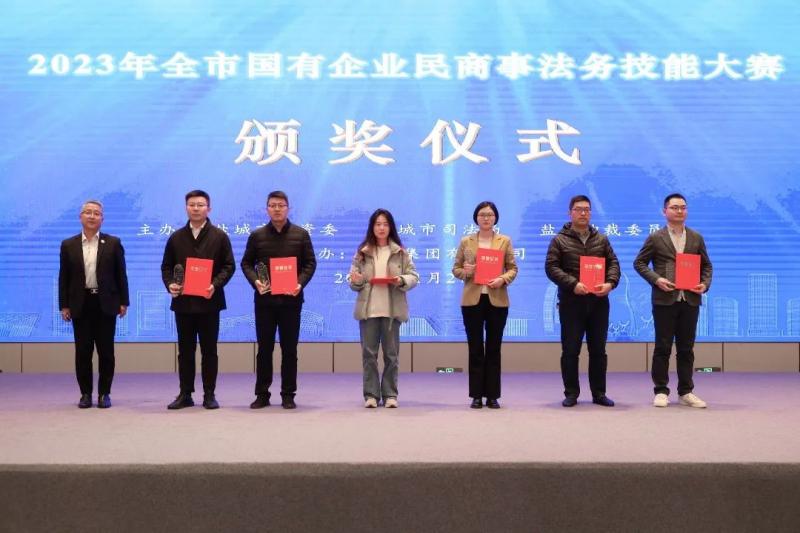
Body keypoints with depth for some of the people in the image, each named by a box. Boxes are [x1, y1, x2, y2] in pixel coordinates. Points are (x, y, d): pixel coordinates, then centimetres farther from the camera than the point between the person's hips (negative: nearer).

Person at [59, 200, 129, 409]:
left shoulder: (113, 243, 4)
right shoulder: (68, 245, 7)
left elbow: (121, 274, 4)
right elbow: (63, 277, 7)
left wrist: (123, 302, -1)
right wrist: (64, 305, 1)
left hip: (105, 304, -1)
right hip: (80, 305, 1)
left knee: (106, 351, 2)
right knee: (83, 351, 3)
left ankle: (104, 393, 12)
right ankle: (85, 393, 13)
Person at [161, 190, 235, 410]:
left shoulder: (219, 237, 3)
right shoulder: (176, 238, 11)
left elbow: (229, 266, -1)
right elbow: (166, 266, 12)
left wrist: (215, 285, -16)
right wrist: (170, 284, -8)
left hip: (209, 301, -2)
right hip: (183, 301, 3)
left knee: (209, 350, 3)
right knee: (185, 350, 7)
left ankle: (209, 394, 9)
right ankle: (185, 394, 13)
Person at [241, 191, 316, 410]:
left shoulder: (301, 235, 4)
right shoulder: (257, 235, 6)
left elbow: (310, 263, 3)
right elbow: (246, 263, 9)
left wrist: (300, 283, -13)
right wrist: (255, 281, -10)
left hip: (290, 299, -1)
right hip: (264, 299, 1)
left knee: (289, 348, 4)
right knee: (264, 348, 5)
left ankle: (288, 395, 10)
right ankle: (262, 394, 12)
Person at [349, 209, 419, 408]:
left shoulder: (400, 252, 4)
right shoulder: (362, 252, 7)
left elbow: (414, 276, 3)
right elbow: (354, 280, 7)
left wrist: (402, 280, -17)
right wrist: (356, 281, -15)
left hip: (392, 309, -1)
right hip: (368, 308, 1)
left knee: (391, 353, 4)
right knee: (369, 353, 2)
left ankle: (390, 394, 10)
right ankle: (371, 394, 8)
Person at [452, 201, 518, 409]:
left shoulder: (505, 241, 7)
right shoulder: (466, 242, 7)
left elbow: (513, 268, 5)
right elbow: (456, 268, 10)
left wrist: (503, 279, -15)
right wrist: (465, 272, -13)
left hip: (497, 300, 0)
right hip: (472, 300, 0)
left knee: (494, 348, 4)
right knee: (475, 349, 3)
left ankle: (492, 395, 10)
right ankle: (476, 395, 8)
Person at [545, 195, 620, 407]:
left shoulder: (601, 239, 14)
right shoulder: (560, 240, 3)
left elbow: (613, 263, 11)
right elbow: (551, 267, -5)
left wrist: (610, 283, -9)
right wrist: (573, 284, -17)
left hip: (598, 301, 3)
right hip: (571, 302, -3)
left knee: (598, 350, 7)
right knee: (570, 350, 1)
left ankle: (599, 393, 15)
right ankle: (571, 393, 9)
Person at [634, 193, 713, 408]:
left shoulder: (696, 238, 12)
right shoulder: (655, 238, 3)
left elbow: (706, 265, 16)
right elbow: (639, 263, 3)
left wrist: (705, 283, -3)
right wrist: (656, 279, -12)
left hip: (690, 300, 3)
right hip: (664, 299, -3)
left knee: (686, 348, 7)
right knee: (663, 347, 1)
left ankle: (686, 392, 14)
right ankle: (661, 391, 7)